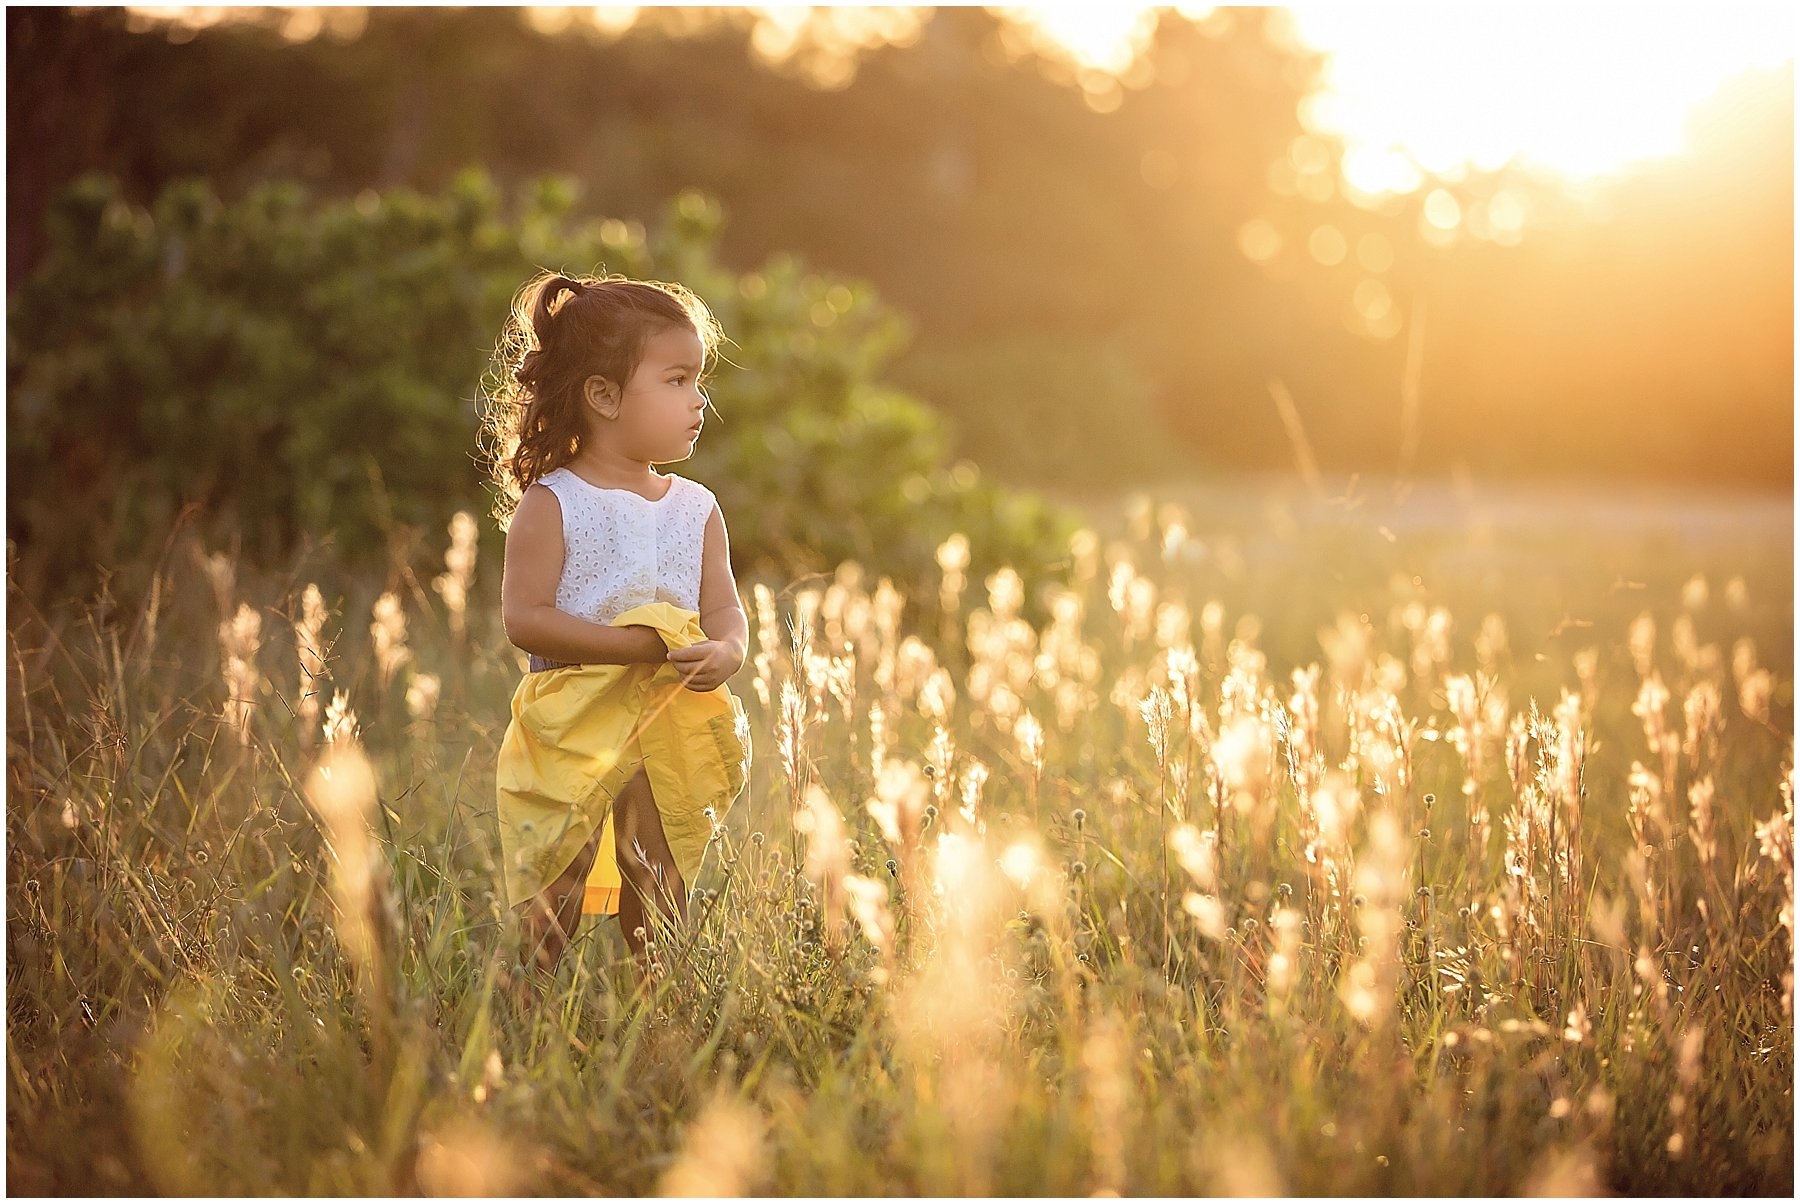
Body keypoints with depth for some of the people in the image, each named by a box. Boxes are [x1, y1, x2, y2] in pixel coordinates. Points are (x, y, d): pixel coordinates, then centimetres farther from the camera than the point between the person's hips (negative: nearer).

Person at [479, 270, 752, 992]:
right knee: (550, 913, 0)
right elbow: (525, 617, -16)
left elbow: (725, 615, 4)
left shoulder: (697, 511, 8)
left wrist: (723, 652, -21)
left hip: (669, 740, 4)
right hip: (570, 737, -4)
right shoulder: (551, 504, -8)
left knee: (660, 911, 11)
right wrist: (639, 645, -23)